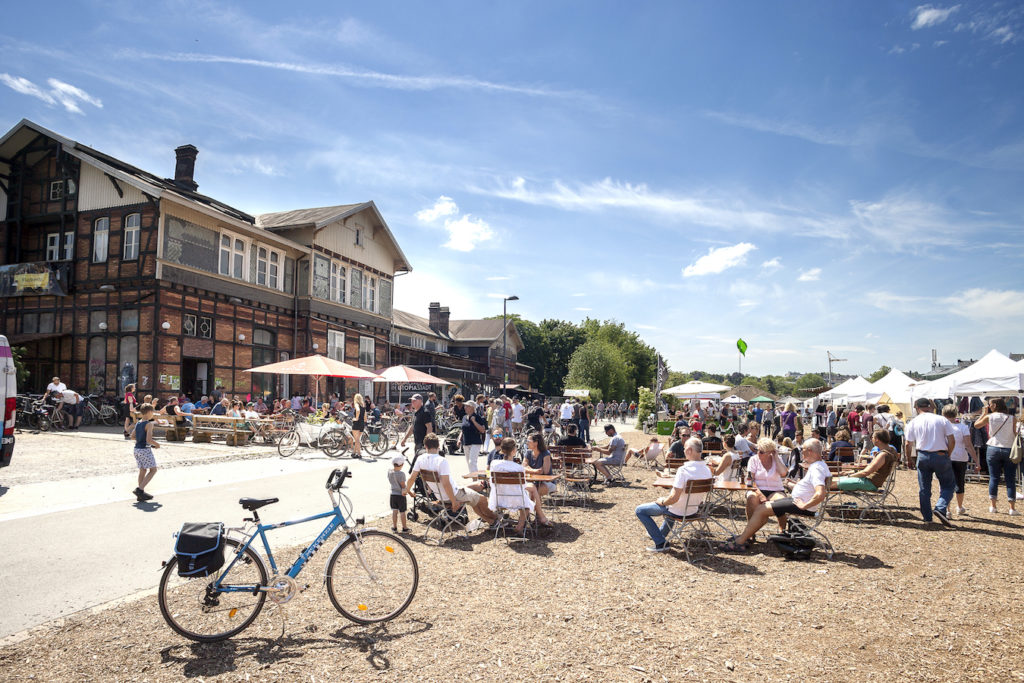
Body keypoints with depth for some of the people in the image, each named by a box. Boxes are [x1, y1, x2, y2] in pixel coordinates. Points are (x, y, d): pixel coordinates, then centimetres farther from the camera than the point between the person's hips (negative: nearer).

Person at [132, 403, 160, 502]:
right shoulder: (149, 424, -15)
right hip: (145, 450, -8)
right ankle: (140, 489, -9)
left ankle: (141, 495, 17)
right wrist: (156, 444, -5)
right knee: (153, 470, 3)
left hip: (137, 449, 8)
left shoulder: (137, 423, 9)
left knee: (142, 471, 14)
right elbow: (149, 440, -22)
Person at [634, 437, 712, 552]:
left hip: (678, 512, -8)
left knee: (640, 510, 5)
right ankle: (661, 532, 52)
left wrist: (662, 501, -8)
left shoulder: (683, 470, -30)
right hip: (694, 509, 8)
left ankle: (661, 543, 4)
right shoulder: (707, 470, -6)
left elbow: (674, 498, -29)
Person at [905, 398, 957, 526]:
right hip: (941, 456, -1)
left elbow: (908, 445, 2)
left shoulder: (913, 423, 2)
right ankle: (940, 508, -11)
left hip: (923, 456, 1)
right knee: (948, 485, 11)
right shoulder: (943, 420, 0)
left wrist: (908, 459, 16)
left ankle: (927, 518, 13)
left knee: (924, 489, 10)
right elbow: (952, 441, -4)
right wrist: (947, 455, 11)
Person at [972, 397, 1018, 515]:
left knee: (994, 478, 6)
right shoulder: (1012, 418, -3)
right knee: (1010, 479, 5)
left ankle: (992, 506, 8)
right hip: (1009, 450, 0)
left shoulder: (989, 417, -3)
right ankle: (1012, 507, 4)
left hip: (993, 449, 0)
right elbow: (1016, 435, -2)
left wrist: (984, 413, 18)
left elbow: (976, 425, 11)